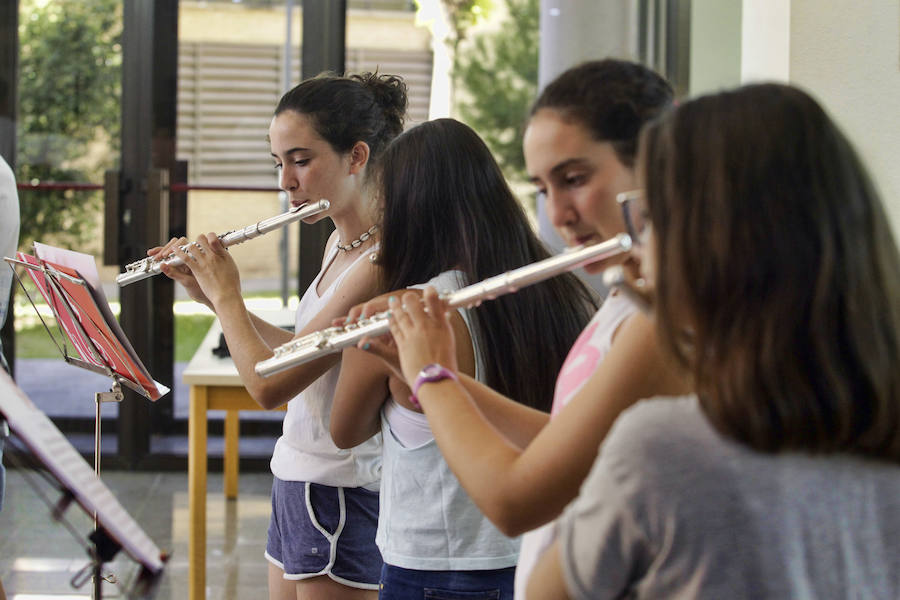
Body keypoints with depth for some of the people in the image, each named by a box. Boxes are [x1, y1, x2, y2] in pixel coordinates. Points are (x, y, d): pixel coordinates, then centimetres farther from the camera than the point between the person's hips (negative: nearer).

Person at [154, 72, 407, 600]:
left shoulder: (380, 263, -24)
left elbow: (269, 385, -25)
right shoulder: (338, 244, 7)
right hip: (300, 487, 9)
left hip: (342, 498, -9)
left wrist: (225, 296, -9)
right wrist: (209, 293, 11)